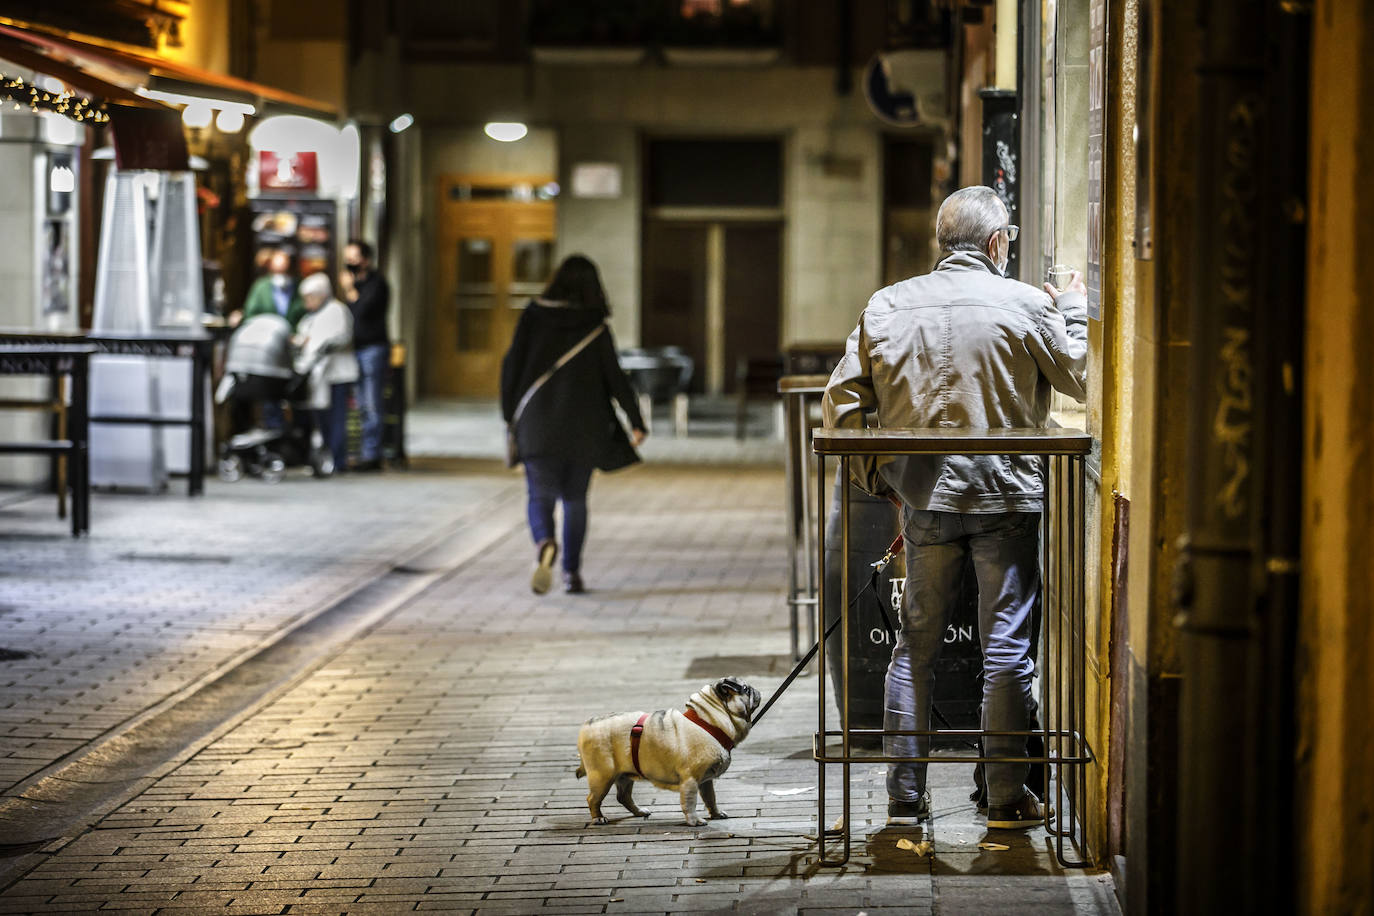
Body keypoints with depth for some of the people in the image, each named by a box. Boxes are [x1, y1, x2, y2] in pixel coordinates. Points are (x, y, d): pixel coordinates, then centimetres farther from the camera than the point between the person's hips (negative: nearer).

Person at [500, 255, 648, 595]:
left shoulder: (532, 317, -2)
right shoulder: (595, 328, -4)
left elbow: (511, 365, -2)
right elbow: (614, 377, -4)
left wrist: (510, 414, 9)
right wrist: (636, 422, 3)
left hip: (537, 425, 0)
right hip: (582, 427, 0)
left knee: (540, 496, 3)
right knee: (575, 499, 14)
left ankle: (544, 544, -28)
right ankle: (571, 572, 12)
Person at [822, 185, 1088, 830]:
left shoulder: (889, 305, 2)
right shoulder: (1026, 306, -6)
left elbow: (841, 402, 1)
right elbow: (1081, 380, 5)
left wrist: (872, 474, 13)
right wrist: (1073, 309, 19)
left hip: (925, 495, 3)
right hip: (1007, 495, -2)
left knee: (916, 643, 10)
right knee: (1006, 645, 4)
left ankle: (905, 795, 12)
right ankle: (1007, 798, 6)